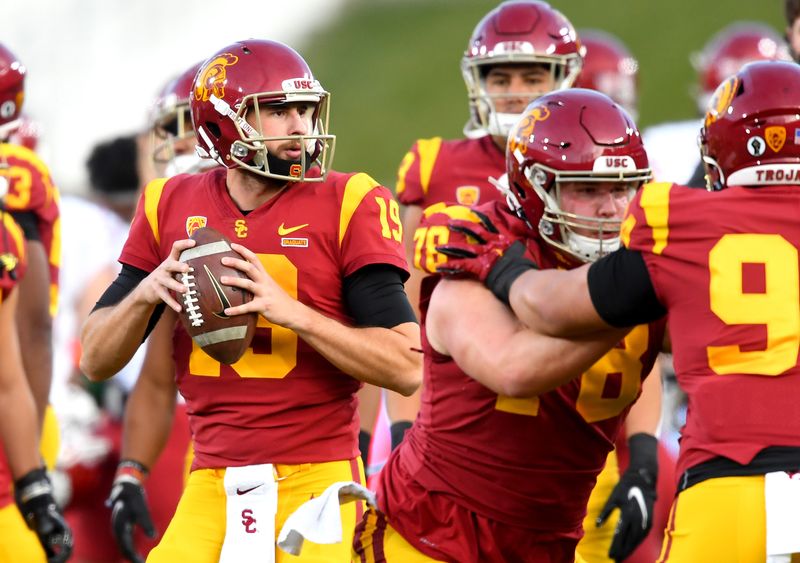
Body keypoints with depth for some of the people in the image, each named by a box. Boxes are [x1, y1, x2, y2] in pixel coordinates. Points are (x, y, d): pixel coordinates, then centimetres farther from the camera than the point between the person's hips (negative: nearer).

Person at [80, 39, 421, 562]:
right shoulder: (171, 208, 7)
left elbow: (407, 367, -10)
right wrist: (146, 292, -10)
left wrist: (290, 310, -20)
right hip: (214, 483, 3)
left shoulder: (348, 205, -4)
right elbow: (96, 360, 11)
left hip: (316, 477, -3)